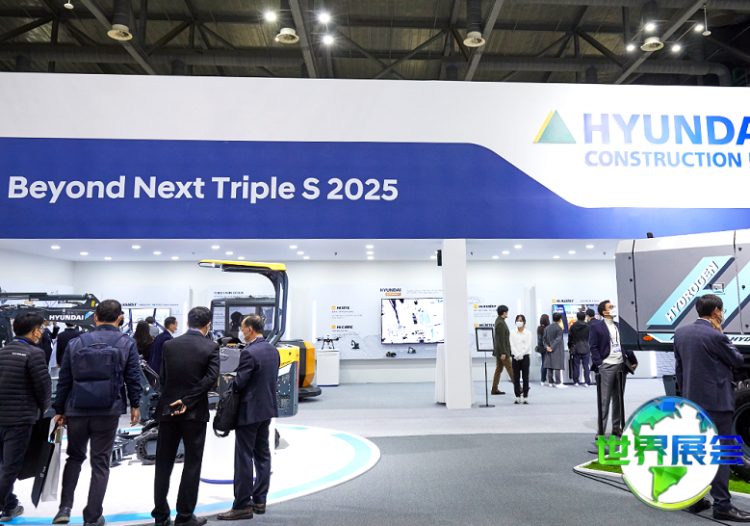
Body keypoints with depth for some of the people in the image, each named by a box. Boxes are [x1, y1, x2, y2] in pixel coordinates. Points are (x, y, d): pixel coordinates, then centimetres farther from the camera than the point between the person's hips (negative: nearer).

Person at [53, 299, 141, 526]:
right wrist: (135, 405, 9)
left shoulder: (76, 343, 4)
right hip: (108, 412, -2)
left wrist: (60, 410, 14)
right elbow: (133, 378, -2)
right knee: (100, 463, 8)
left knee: (74, 458, 21)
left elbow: (64, 380, 6)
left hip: (77, 410, 2)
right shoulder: (127, 343, -2)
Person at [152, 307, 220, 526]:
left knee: (163, 464, 13)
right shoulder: (211, 347, -7)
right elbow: (211, 378, -17)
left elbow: (162, 378, 6)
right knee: (192, 464, 7)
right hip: (195, 412, -3)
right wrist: (187, 401, -13)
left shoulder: (169, 345, 2)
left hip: (167, 410, 3)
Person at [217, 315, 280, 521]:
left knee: (244, 458, 0)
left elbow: (239, 383, -18)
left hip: (249, 411, -8)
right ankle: (259, 500, 23)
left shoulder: (249, 353, -19)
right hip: (267, 408, 9)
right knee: (262, 454, 14)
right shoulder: (273, 351, 7)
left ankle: (242, 506, 6)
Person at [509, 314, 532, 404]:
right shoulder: (512, 333, 6)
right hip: (515, 357, 2)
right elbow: (512, 345, -1)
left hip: (525, 356, -1)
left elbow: (527, 346, -5)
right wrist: (517, 355, -13)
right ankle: (517, 396, 7)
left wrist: (521, 355, -14)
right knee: (516, 377, 2)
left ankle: (525, 397, 5)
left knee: (525, 377, 0)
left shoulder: (528, 333, 2)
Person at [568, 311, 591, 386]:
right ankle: (587, 382, 2)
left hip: (576, 349, 1)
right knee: (586, 366, 3)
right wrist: (590, 349, 11)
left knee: (576, 365, 6)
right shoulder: (588, 327, -2)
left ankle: (576, 381, 8)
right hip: (585, 349, 0)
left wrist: (570, 347, 17)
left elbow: (570, 338, 5)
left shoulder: (573, 327, 0)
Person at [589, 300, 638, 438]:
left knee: (618, 398, 12)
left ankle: (617, 427, 22)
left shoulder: (619, 326, 14)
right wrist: (599, 364, -14)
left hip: (620, 365, 6)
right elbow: (593, 347, -7)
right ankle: (601, 429, 3)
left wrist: (633, 361, 12)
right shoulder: (596, 327, -3)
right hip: (606, 367, -6)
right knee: (605, 400, -3)